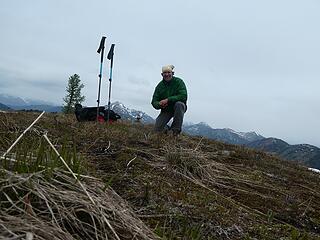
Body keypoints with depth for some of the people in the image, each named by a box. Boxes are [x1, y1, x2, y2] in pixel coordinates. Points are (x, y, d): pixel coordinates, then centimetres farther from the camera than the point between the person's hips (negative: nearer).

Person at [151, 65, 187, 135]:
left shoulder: (178, 81, -11)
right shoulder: (159, 85, 0)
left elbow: (183, 96, -25)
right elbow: (154, 102, -2)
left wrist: (168, 100, -29)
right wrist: (159, 104, -27)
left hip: (178, 108, -2)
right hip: (166, 110, 2)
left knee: (179, 104, -38)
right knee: (157, 129, -14)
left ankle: (176, 129, -24)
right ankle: (166, 128, 23)